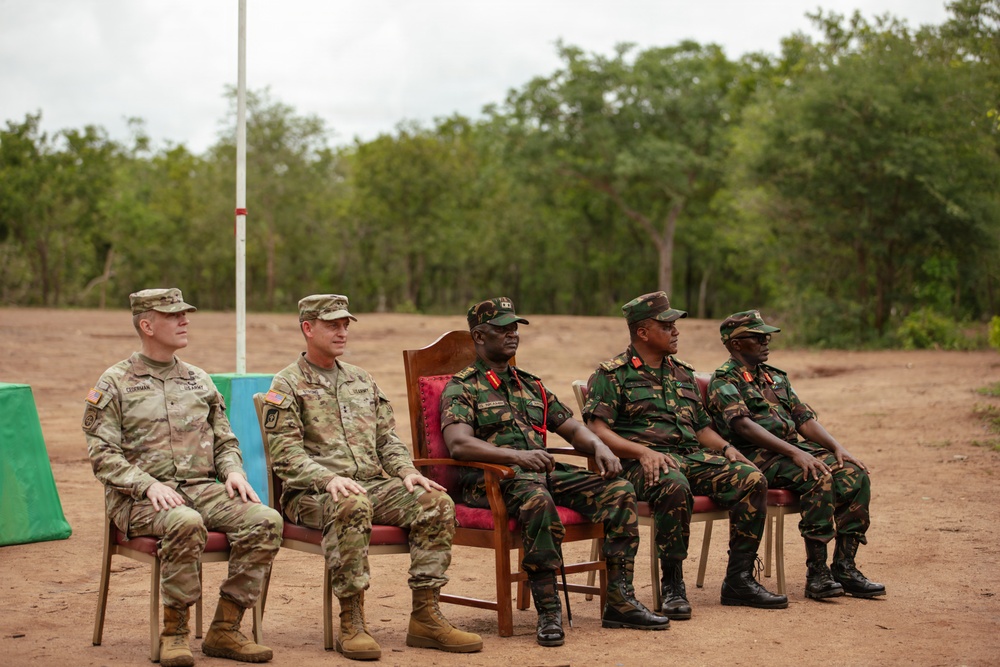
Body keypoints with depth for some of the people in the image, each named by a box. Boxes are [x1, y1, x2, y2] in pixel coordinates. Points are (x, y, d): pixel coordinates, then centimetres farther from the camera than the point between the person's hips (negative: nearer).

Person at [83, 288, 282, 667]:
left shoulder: (199, 381, 19)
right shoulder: (114, 384, 4)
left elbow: (224, 440, 23)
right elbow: (102, 454, -4)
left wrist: (233, 470, 1)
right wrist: (149, 484, -19)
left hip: (203, 489, 5)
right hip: (139, 498, -5)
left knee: (265, 520, -21)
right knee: (186, 523, -39)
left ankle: (224, 631, -13)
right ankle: (174, 633, -20)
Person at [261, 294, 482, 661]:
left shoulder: (361, 380, 21)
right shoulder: (286, 385, 1)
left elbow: (387, 439, 20)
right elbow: (285, 455, -9)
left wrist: (407, 471, -1)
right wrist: (329, 478, -25)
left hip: (373, 485, 6)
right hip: (312, 494, -6)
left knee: (436, 502, -18)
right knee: (352, 505, -40)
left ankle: (425, 617, -14)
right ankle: (352, 624, -30)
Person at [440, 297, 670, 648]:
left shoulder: (531, 386, 26)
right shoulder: (461, 388, 2)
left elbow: (572, 427, 25)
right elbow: (459, 444, -16)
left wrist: (600, 447, 1)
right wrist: (515, 456, -30)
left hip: (544, 472, 7)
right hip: (491, 478, -7)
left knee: (619, 492, -13)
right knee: (538, 499, -40)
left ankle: (619, 601, -10)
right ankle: (548, 610, -31)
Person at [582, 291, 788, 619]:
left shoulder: (683, 374, 25)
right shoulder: (612, 374, 3)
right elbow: (597, 430, -8)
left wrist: (727, 448, 6)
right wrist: (643, 451, -22)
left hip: (692, 456, 7)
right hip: (643, 463, -6)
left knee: (752, 479, -16)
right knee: (674, 487, -40)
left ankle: (739, 580, -7)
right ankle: (672, 586, -24)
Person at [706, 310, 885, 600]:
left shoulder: (776, 377, 24)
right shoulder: (724, 381, -2)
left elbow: (804, 418, 17)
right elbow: (743, 425, -18)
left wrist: (837, 447, -2)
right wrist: (794, 452, -27)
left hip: (794, 448, 8)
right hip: (758, 456, -8)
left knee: (855, 474, -15)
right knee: (818, 478, -32)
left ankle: (844, 568, -13)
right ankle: (816, 573, -27)